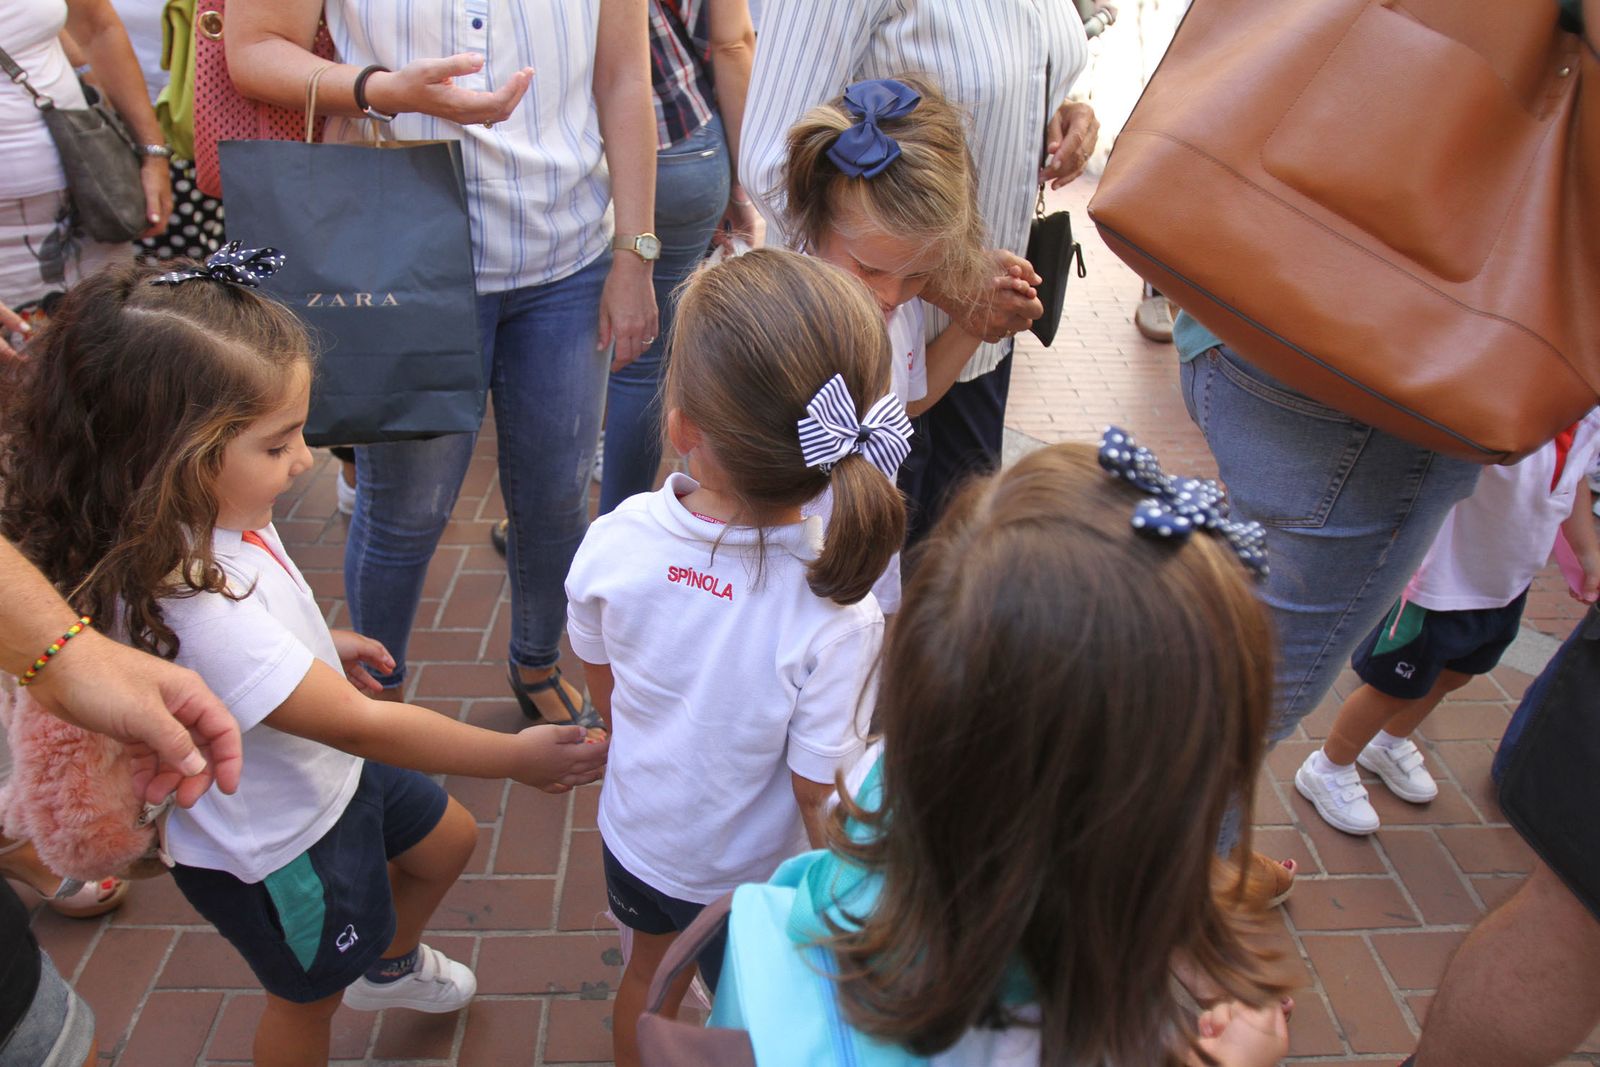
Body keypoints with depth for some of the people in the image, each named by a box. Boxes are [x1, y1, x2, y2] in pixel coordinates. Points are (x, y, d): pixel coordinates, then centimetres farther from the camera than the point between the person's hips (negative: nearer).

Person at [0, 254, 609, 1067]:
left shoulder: (212, 516, -15)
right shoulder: (189, 609, -42)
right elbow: (357, 723, -34)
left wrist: (321, 644, 14)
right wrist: (515, 757, -26)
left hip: (332, 773, 8)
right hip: (276, 846, -8)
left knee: (445, 840, 28)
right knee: (309, 994, 19)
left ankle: (387, 965, 57)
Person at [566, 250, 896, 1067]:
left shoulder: (614, 541, -25)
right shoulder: (836, 616, -37)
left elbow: (599, 677, -5)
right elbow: (819, 794, -26)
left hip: (633, 836, 4)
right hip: (749, 880, -3)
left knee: (649, 976, 33)